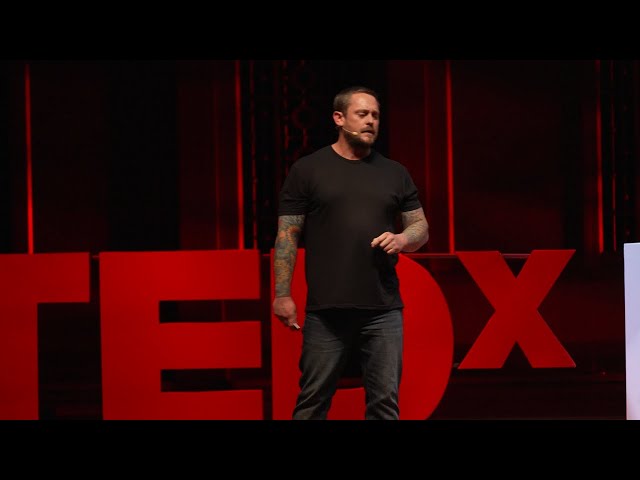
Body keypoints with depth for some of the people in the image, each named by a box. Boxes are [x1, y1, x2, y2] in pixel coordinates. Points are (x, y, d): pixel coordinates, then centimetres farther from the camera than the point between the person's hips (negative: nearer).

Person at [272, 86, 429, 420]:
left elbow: (421, 228, 17)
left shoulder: (395, 173, 13)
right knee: (313, 400, 1)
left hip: (383, 311, 3)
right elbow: (288, 235, 2)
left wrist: (402, 239, -7)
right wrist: (282, 294, -6)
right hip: (325, 312, -2)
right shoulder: (307, 170, 4)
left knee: (385, 402, 1)